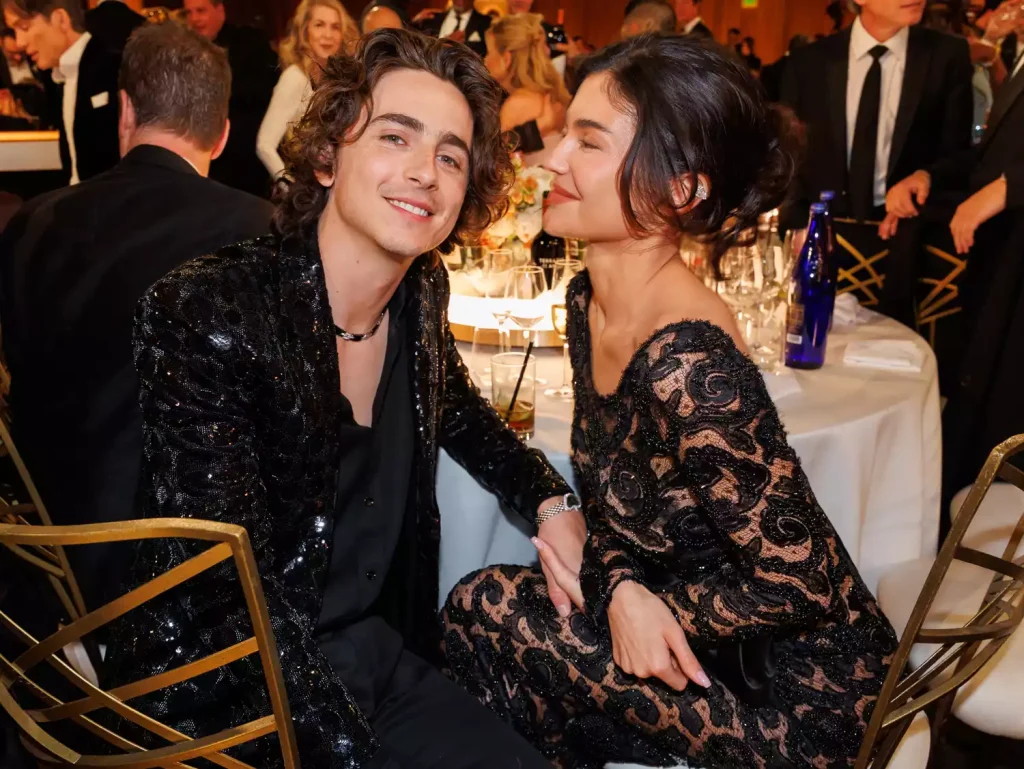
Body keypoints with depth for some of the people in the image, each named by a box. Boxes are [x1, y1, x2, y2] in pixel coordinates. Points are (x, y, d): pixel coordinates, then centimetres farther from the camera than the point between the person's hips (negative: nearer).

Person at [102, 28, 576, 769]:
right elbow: (238, 605, -22)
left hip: (372, 650, 6)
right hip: (236, 689, -5)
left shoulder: (422, 292, -3)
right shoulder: (204, 315, -22)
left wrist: (552, 500, 5)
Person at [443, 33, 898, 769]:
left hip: (796, 695, -7)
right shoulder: (590, 301, -5)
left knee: (485, 609, -11)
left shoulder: (686, 367, -32)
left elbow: (798, 586, -24)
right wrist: (620, 588, -15)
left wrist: (628, 597, -11)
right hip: (704, 649, 7)